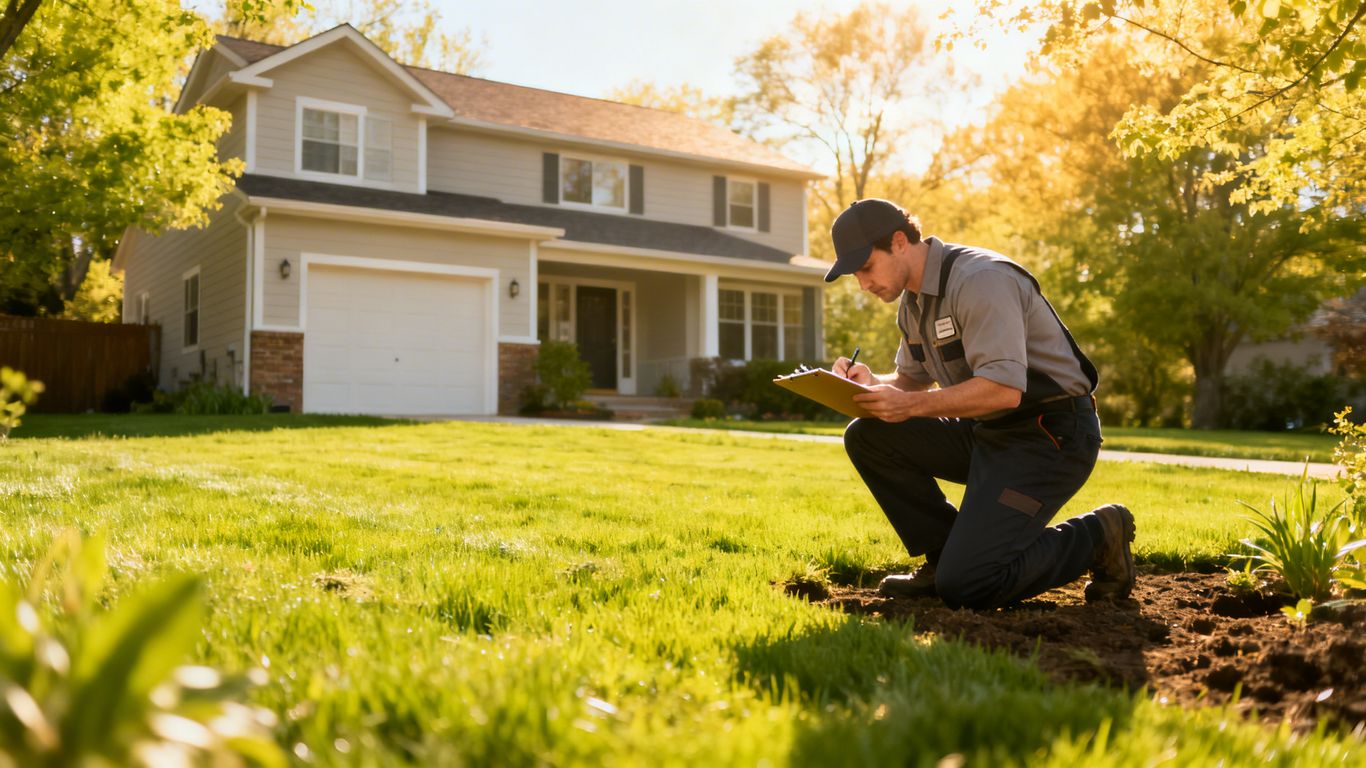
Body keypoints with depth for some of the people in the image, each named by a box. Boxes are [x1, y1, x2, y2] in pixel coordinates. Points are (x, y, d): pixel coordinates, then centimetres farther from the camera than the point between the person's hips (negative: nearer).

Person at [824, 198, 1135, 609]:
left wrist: (911, 404, -29)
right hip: (988, 432, 9)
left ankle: (1095, 536, 4)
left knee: (964, 586, -18)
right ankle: (944, 558, 6)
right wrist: (872, 383, -5)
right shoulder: (914, 299, 9)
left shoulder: (980, 280, -21)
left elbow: (1004, 389, -30)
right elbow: (912, 377, 17)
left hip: (1051, 436, -9)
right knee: (867, 436, -3)